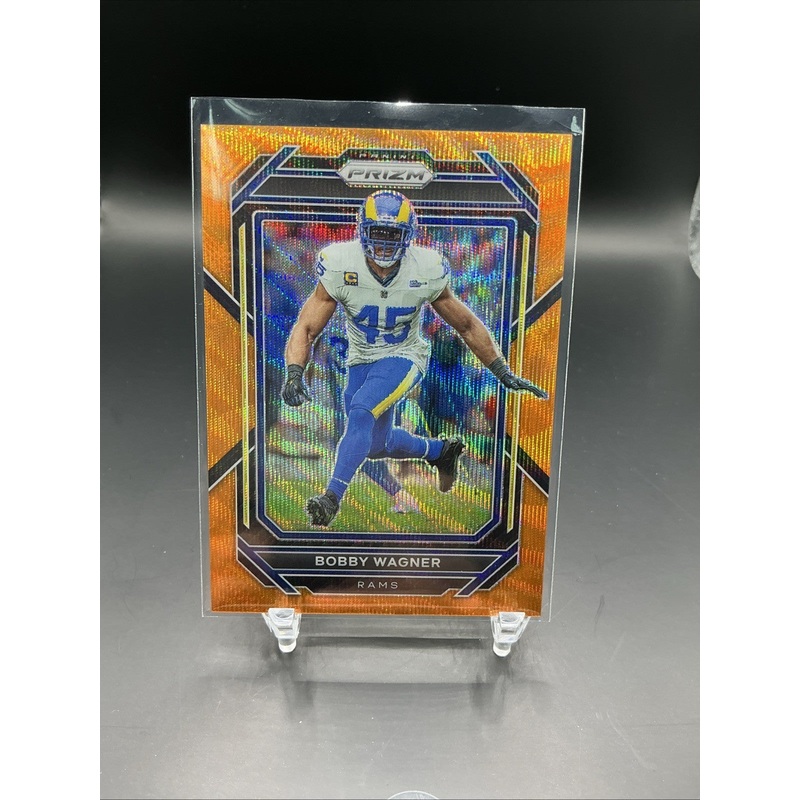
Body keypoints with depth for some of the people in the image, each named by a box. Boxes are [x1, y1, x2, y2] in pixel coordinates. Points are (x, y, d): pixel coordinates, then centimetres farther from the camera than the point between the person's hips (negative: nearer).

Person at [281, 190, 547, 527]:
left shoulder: (426, 271, -16)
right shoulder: (340, 266, -18)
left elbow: (467, 326, -4)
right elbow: (305, 328, -19)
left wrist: (504, 373, -2)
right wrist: (294, 375, -37)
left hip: (403, 359, -3)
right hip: (360, 360, 3)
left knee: (361, 412, -29)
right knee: (377, 445, 14)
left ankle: (332, 497, -18)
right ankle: (441, 451, 39)